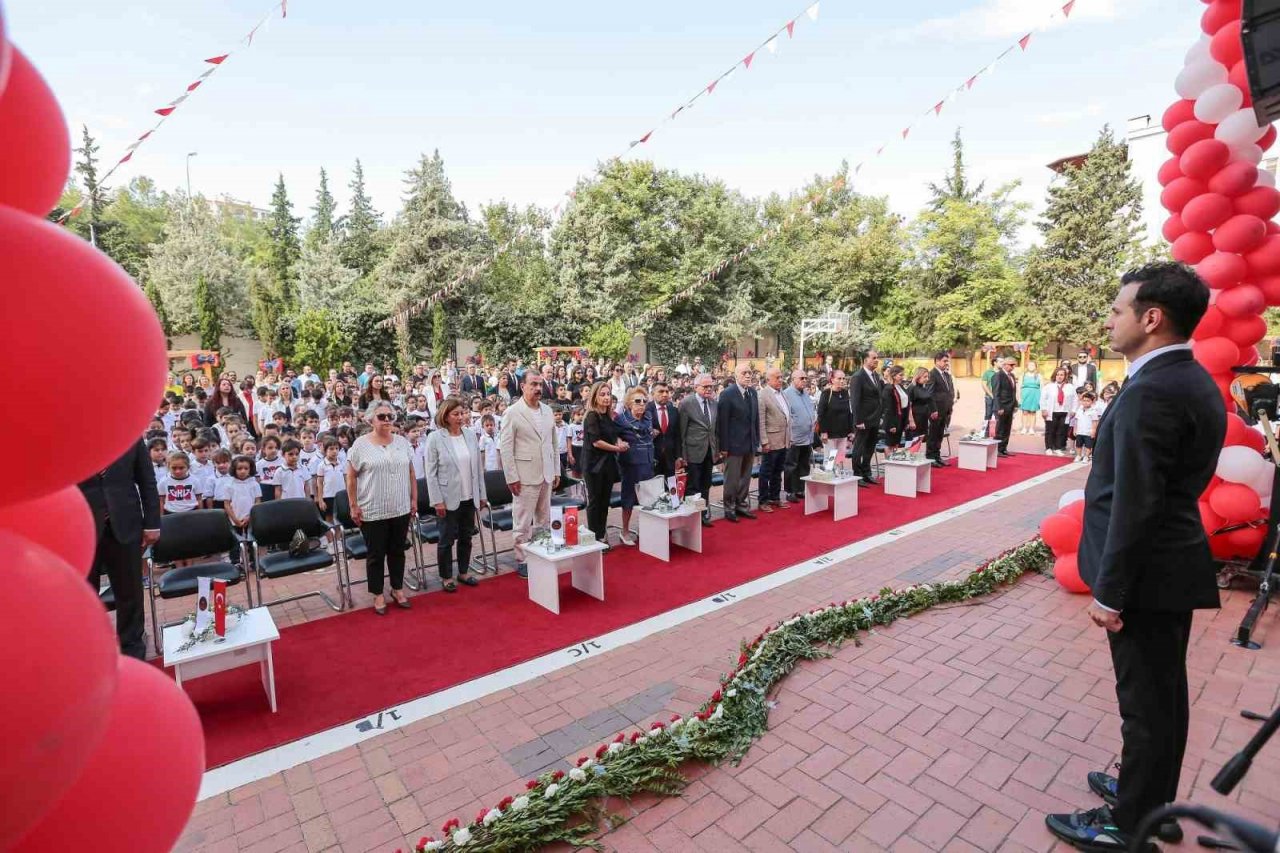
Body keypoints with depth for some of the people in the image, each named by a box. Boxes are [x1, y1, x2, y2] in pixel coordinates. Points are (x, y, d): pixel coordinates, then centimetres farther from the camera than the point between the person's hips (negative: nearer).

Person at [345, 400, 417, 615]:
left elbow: (411, 473, 9)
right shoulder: (361, 444, -6)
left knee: (397, 551, 14)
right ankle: (377, 594, 23)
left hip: (401, 509, 3)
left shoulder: (402, 442, 4)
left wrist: (414, 500, 7)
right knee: (376, 554, 8)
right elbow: (351, 478, -4)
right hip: (373, 511, -3)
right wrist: (354, 506, -6)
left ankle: (397, 588, 30)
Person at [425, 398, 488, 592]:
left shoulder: (471, 435, 3)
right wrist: (437, 500, -12)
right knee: (447, 539, 7)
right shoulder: (435, 438, -9)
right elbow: (431, 472, -9)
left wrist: (482, 494, 8)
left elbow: (478, 467, 8)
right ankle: (447, 577, 23)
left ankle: (463, 572, 31)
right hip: (448, 499, -4)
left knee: (466, 537, 15)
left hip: (469, 497, 4)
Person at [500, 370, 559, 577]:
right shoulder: (513, 412, -8)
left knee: (544, 520, 14)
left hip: (546, 475, 5)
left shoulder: (548, 410, 9)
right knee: (523, 522, 3)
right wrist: (512, 478, -12)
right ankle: (521, 560, 15)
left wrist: (557, 471, 10)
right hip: (525, 476, -5)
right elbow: (505, 447, -9)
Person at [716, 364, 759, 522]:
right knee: (732, 479, 3)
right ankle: (729, 508, 16)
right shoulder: (727, 394, -11)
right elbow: (723, 422, -12)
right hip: (734, 444, -6)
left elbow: (756, 417, 13)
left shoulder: (753, 392, 9)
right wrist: (724, 446, -14)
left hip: (750, 443, 6)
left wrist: (756, 440, 9)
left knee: (745, 478, 14)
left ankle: (742, 504, 26)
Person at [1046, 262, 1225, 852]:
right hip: (1176, 566, 9)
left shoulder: (1149, 391, -23)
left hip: (1148, 575, -9)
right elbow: (1170, 488, 13)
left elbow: (1136, 505, -25)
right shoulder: (1195, 382, 8)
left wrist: (1110, 591, -17)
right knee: (1164, 694, 21)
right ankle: (1152, 798, 39)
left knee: (1146, 703, 6)